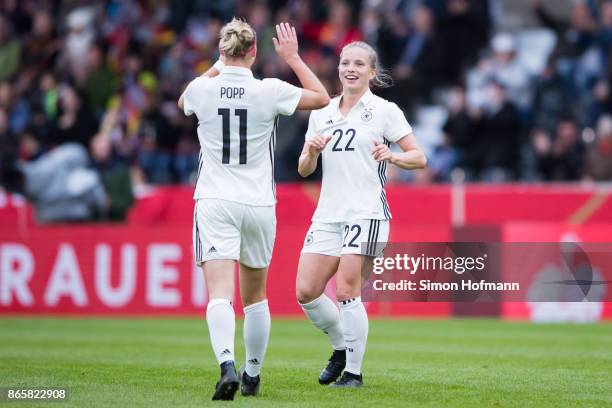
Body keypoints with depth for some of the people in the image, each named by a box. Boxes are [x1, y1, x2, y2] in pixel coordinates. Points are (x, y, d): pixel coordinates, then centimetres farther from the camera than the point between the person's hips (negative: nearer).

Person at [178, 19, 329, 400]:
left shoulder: (202, 89, -4)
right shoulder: (270, 91, -8)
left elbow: (183, 102, 23)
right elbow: (322, 98, 9)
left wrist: (218, 67, 27)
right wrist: (293, 57, 15)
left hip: (215, 204, -1)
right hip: (259, 205, 1)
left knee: (220, 294, -12)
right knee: (256, 297, 18)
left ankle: (227, 365, -34)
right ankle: (252, 376, 27)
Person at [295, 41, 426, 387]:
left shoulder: (385, 111, 1)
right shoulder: (321, 114, 14)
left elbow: (419, 158, -2)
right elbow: (304, 170, 14)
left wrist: (391, 156, -21)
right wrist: (311, 152, -8)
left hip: (366, 212, -5)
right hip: (328, 214, 5)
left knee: (346, 291, -13)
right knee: (306, 291, -3)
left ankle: (354, 371, -2)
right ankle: (341, 347, 21)